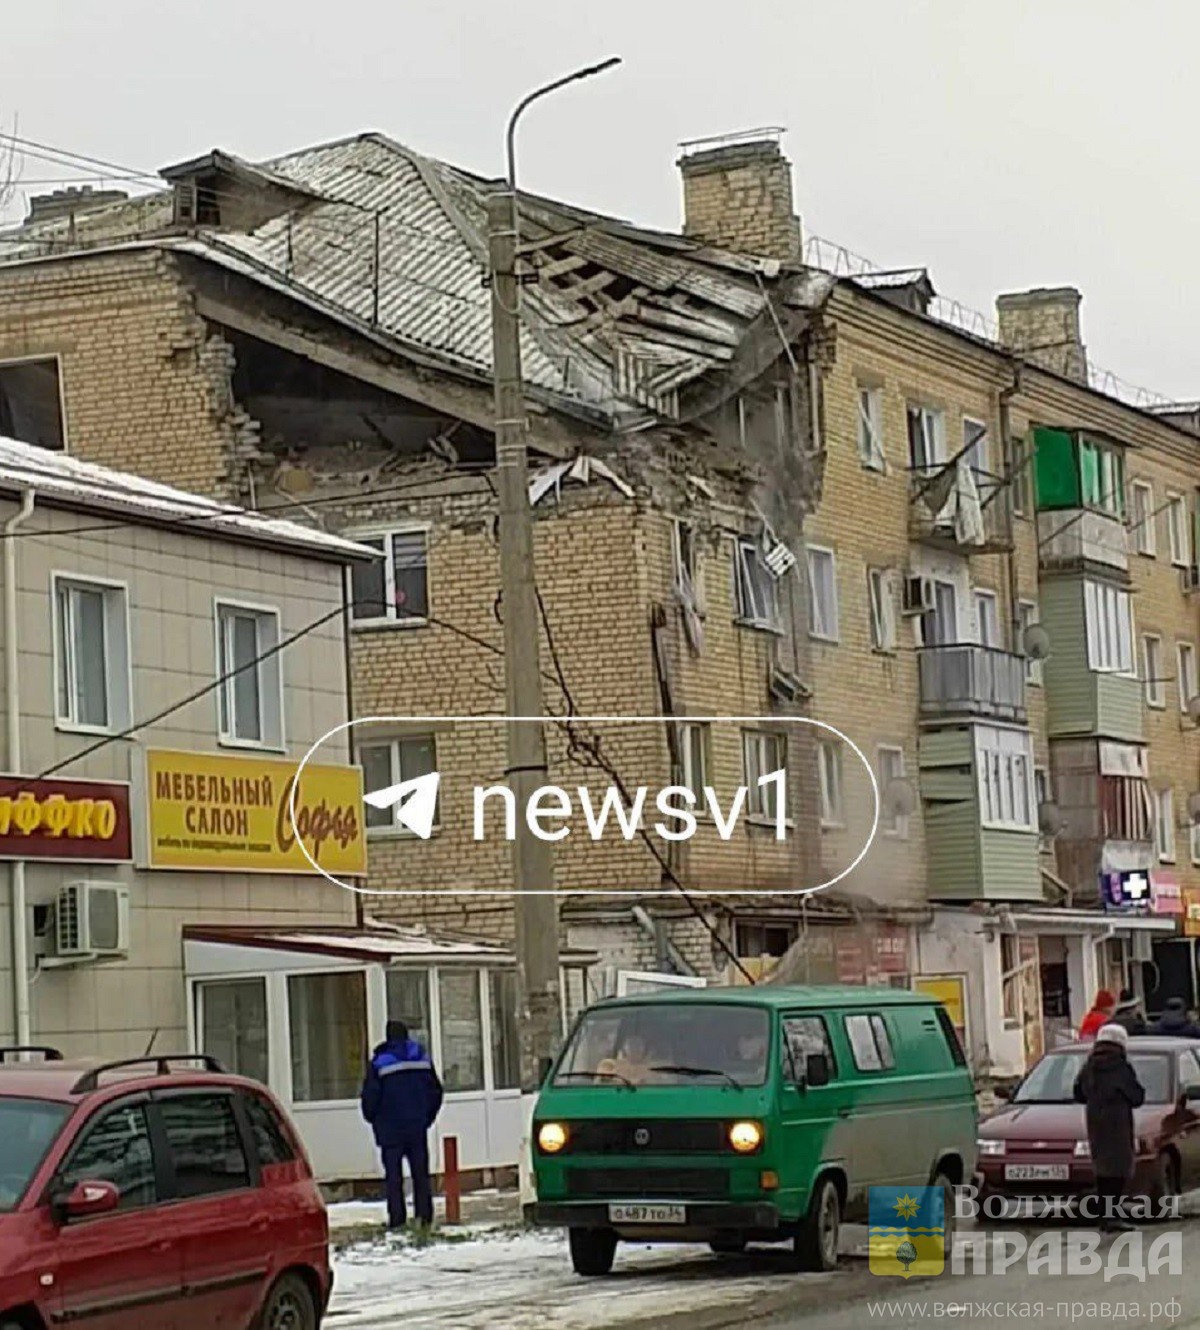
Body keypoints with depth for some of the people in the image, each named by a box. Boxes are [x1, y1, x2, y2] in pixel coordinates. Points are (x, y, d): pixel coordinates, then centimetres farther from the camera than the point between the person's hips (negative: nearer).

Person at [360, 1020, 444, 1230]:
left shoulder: (379, 1062, -8)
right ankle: (424, 1215, 4)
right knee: (420, 1173, 8)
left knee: (393, 1175, 0)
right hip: (418, 1128, 3)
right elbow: (435, 1090, 9)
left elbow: (370, 1095, -8)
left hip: (390, 1128, -3)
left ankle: (397, 1218, -5)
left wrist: (373, 1119, 9)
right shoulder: (422, 1058, 4)